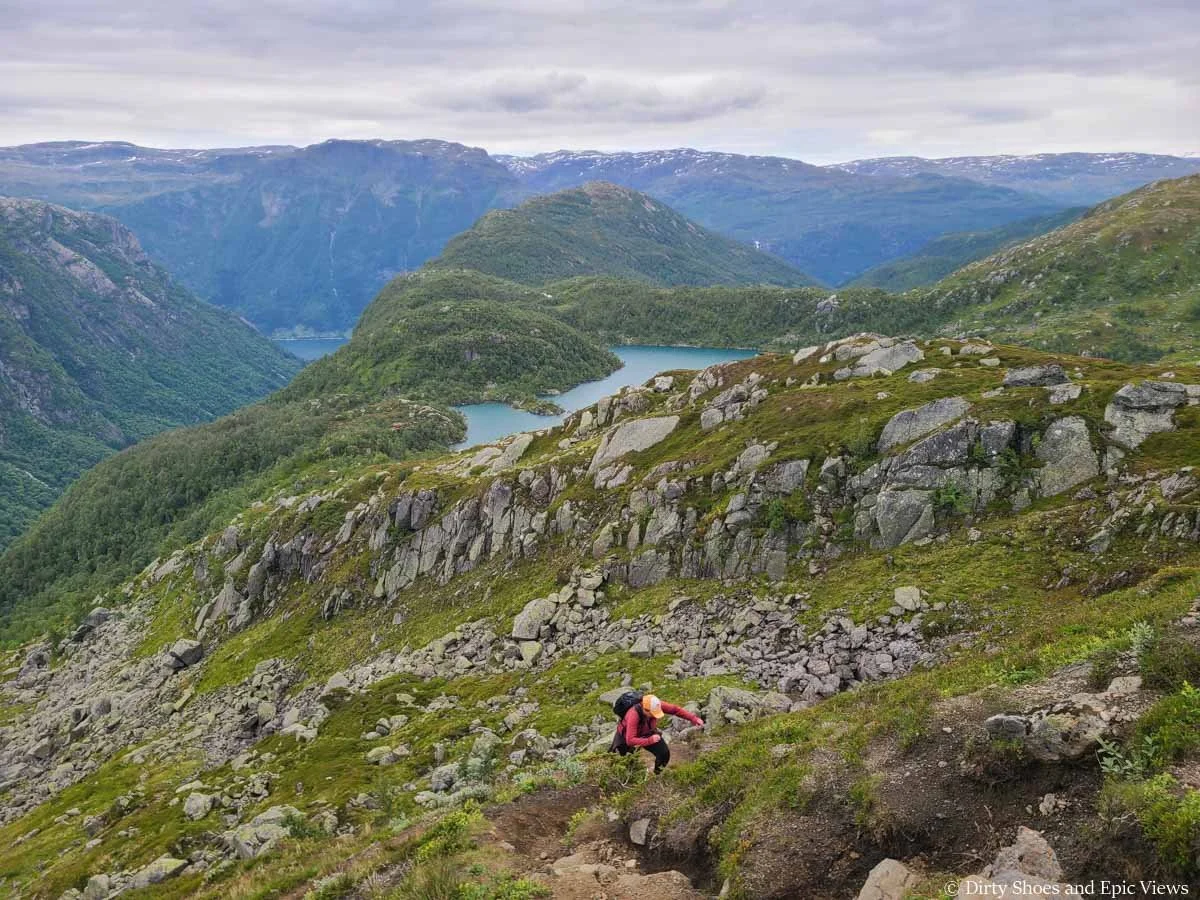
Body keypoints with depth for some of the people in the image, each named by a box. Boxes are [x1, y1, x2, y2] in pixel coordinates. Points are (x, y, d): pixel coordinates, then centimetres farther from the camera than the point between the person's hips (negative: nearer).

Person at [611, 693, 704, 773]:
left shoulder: (655, 706, -32)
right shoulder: (633, 715, -46)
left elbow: (675, 709, -23)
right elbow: (630, 740, -49)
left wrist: (694, 718, -30)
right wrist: (650, 740, -51)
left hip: (647, 733, 4)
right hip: (627, 737, -4)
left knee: (664, 754, -8)